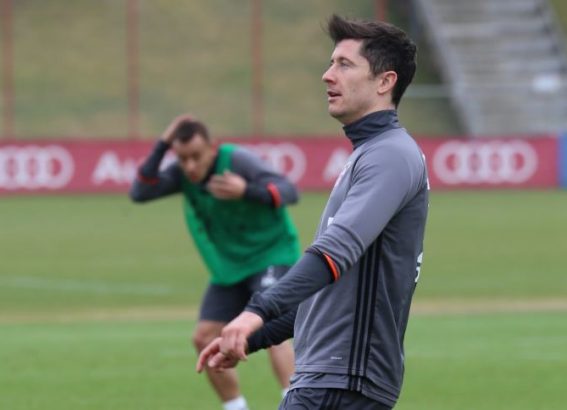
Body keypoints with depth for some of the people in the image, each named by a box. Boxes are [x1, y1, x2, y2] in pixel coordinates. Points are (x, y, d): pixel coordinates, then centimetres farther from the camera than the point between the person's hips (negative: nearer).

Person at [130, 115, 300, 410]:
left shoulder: (237, 160, -23)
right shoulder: (182, 173, -7)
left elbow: (289, 191, -28)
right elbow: (139, 193, -15)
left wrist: (247, 191, -46)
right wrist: (161, 146, -22)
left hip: (271, 255, -7)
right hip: (230, 265, 7)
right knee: (204, 339, 2)